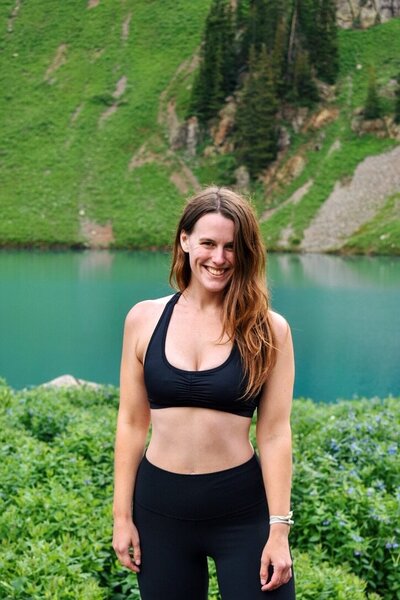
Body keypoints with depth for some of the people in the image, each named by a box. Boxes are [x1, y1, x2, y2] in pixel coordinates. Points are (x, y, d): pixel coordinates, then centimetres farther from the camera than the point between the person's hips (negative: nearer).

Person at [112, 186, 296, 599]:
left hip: (243, 508, -2)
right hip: (160, 507, 2)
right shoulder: (144, 319, 0)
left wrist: (279, 530, -8)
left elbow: (274, 434, -6)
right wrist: (122, 515, 2)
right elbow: (132, 423, 3)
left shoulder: (268, 330, -6)